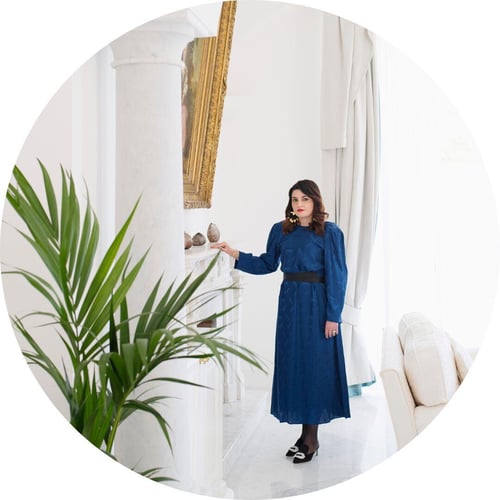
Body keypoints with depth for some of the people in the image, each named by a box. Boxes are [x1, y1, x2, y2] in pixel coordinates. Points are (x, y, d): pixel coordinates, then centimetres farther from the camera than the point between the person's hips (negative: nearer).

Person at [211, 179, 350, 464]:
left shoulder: (330, 233, -7)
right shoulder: (281, 231, 8)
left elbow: (337, 276, -9)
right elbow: (267, 264, 15)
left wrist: (333, 316, -13)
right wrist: (234, 254, 4)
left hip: (317, 305, -5)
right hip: (290, 304, 5)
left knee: (315, 365, -1)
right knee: (292, 364, 7)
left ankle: (312, 439, 9)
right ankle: (305, 433, 19)